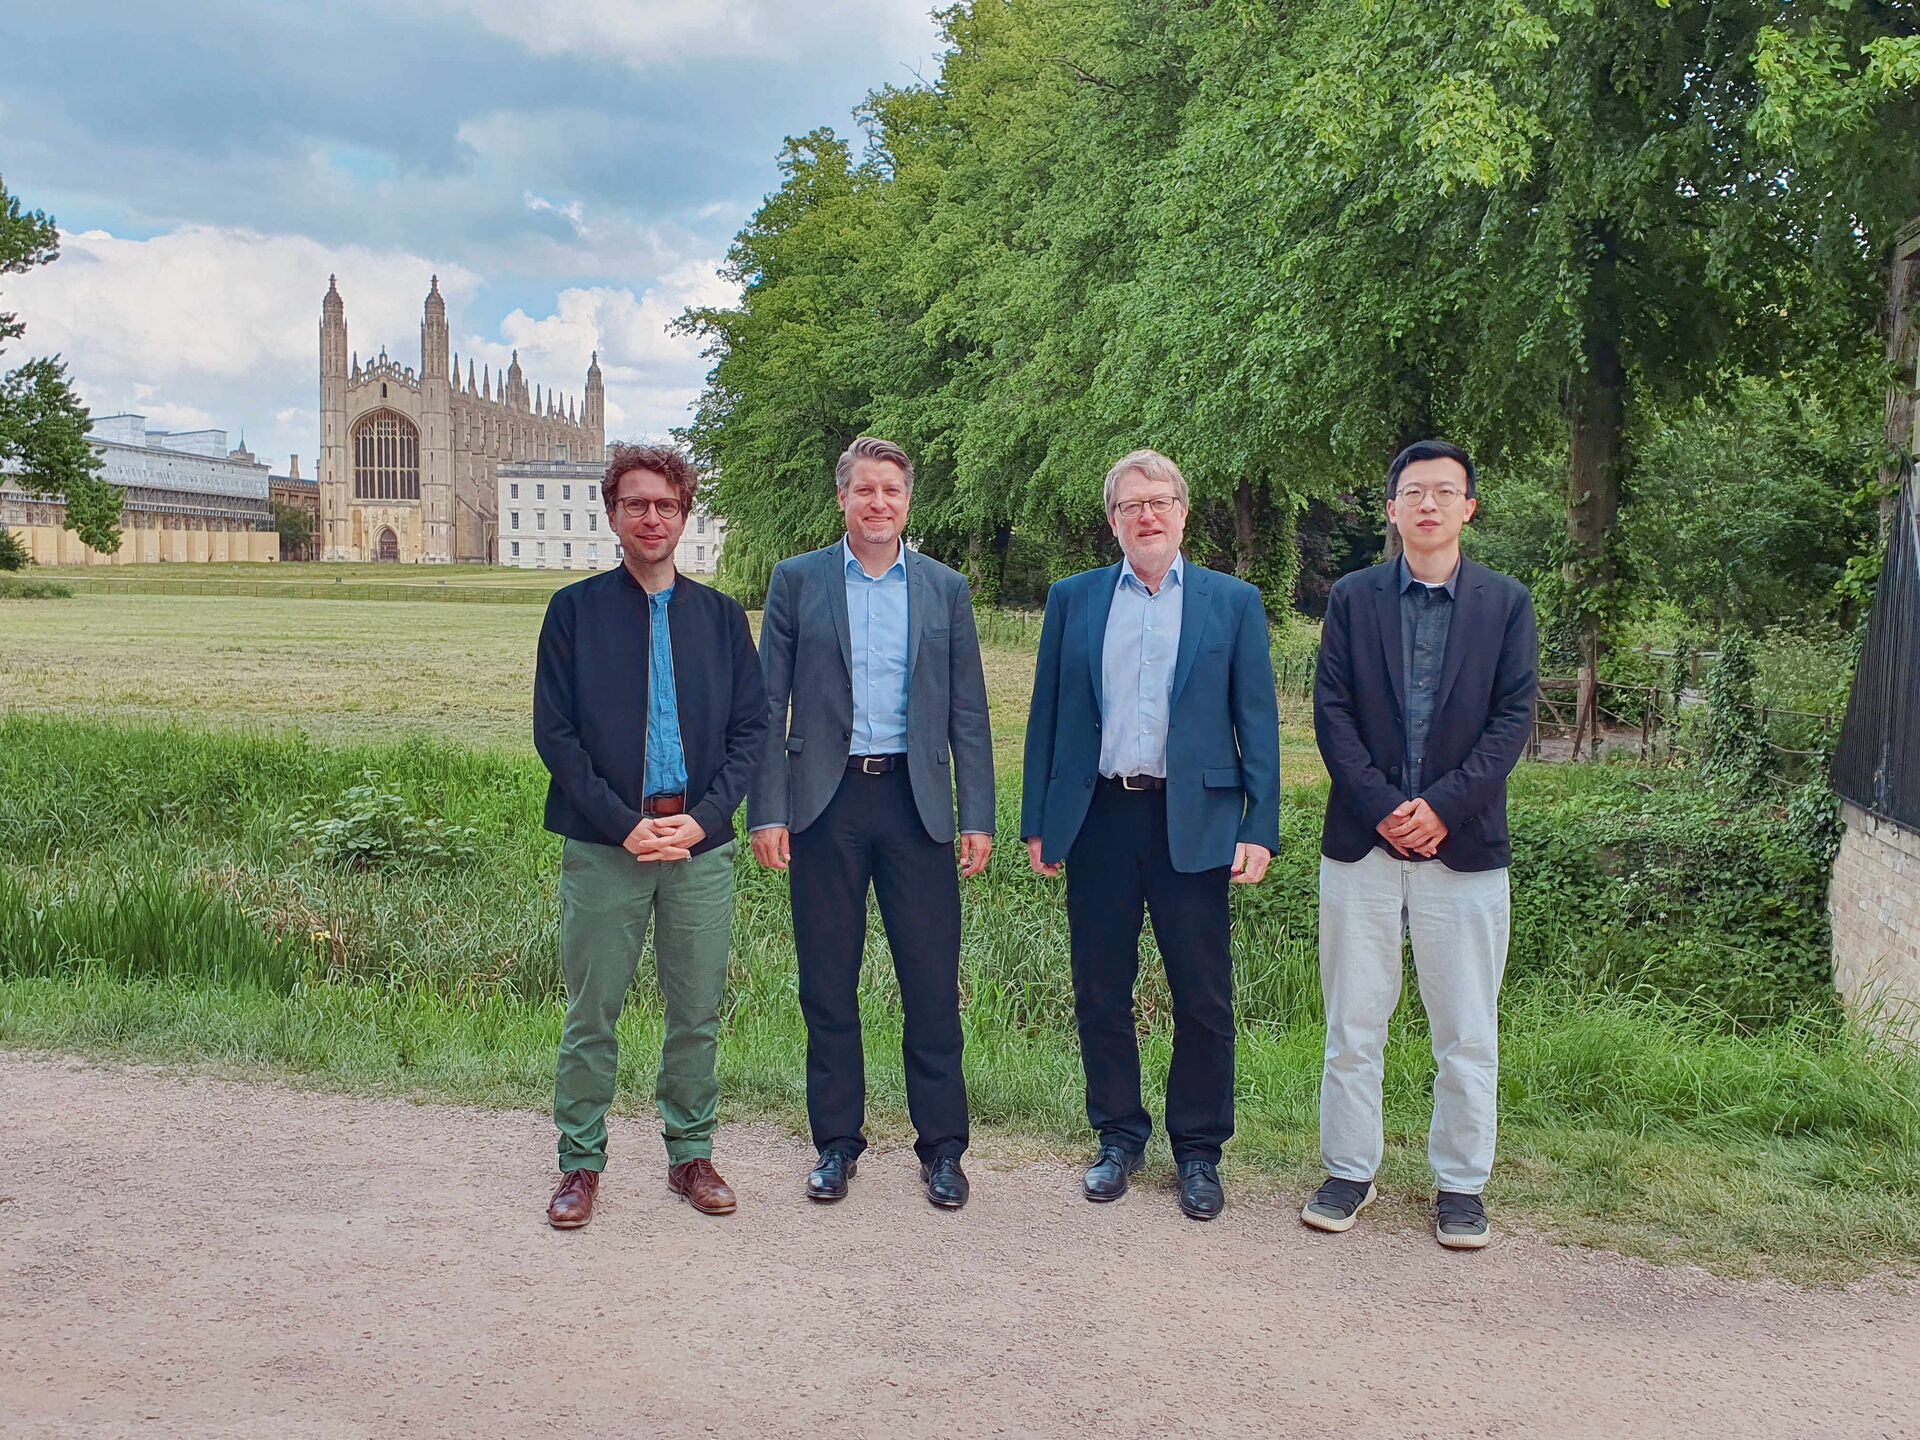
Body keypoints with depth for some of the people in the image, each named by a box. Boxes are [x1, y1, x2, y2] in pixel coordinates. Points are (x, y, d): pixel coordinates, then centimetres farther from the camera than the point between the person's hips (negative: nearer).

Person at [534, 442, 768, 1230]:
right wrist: (624, 824, -11)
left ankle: (691, 1152, 23)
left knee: (698, 1011, 8)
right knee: (592, 1014, 5)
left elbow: (751, 728, 6)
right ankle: (581, 1163, 19)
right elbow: (554, 732, -2)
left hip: (701, 845, 2)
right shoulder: (575, 610, 3)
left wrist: (704, 817, -8)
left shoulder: (721, 616, 9)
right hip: (602, 846, -2)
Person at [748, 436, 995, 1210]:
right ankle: (837, 1142, 21)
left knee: (933, 983, 2)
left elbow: (968, 712, 8)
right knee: (827, 985, 7)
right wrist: (767, 812, -4)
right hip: (826, 800, 0)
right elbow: (769, 704, 3)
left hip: (915, 800, 1)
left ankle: (942, 1146, 16)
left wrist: (978, 817, 1)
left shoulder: (945, 588, 8)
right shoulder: (797, 580, 4)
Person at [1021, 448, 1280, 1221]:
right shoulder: (1073, 599, 10)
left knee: (1203, 998, 3)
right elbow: (1047, 715, 10)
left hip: (1193, 822, -2)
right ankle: (1118, 1138, 26)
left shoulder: (1233, 602, 6)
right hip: (1098, 817, 2)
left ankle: (1198, 1150, 20)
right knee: (1100, 992, 9)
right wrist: (1037, 822, 5)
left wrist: (1261, 829, -5)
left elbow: (1257, 722, 3)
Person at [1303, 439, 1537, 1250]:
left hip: (1464, 844, 0)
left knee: (1468, 1032, 6)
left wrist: (1443, 805, -13)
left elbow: (1514, 717, -2)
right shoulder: (1353, 599, 5)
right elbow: (1332, 711, -1)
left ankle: (1461, 1184, 21)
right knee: (1353, 1024, 8)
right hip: (1362, 841, 1)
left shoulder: (1506, 603, 5)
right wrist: (1384, 808, -12)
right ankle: (1349, 1171, 22)